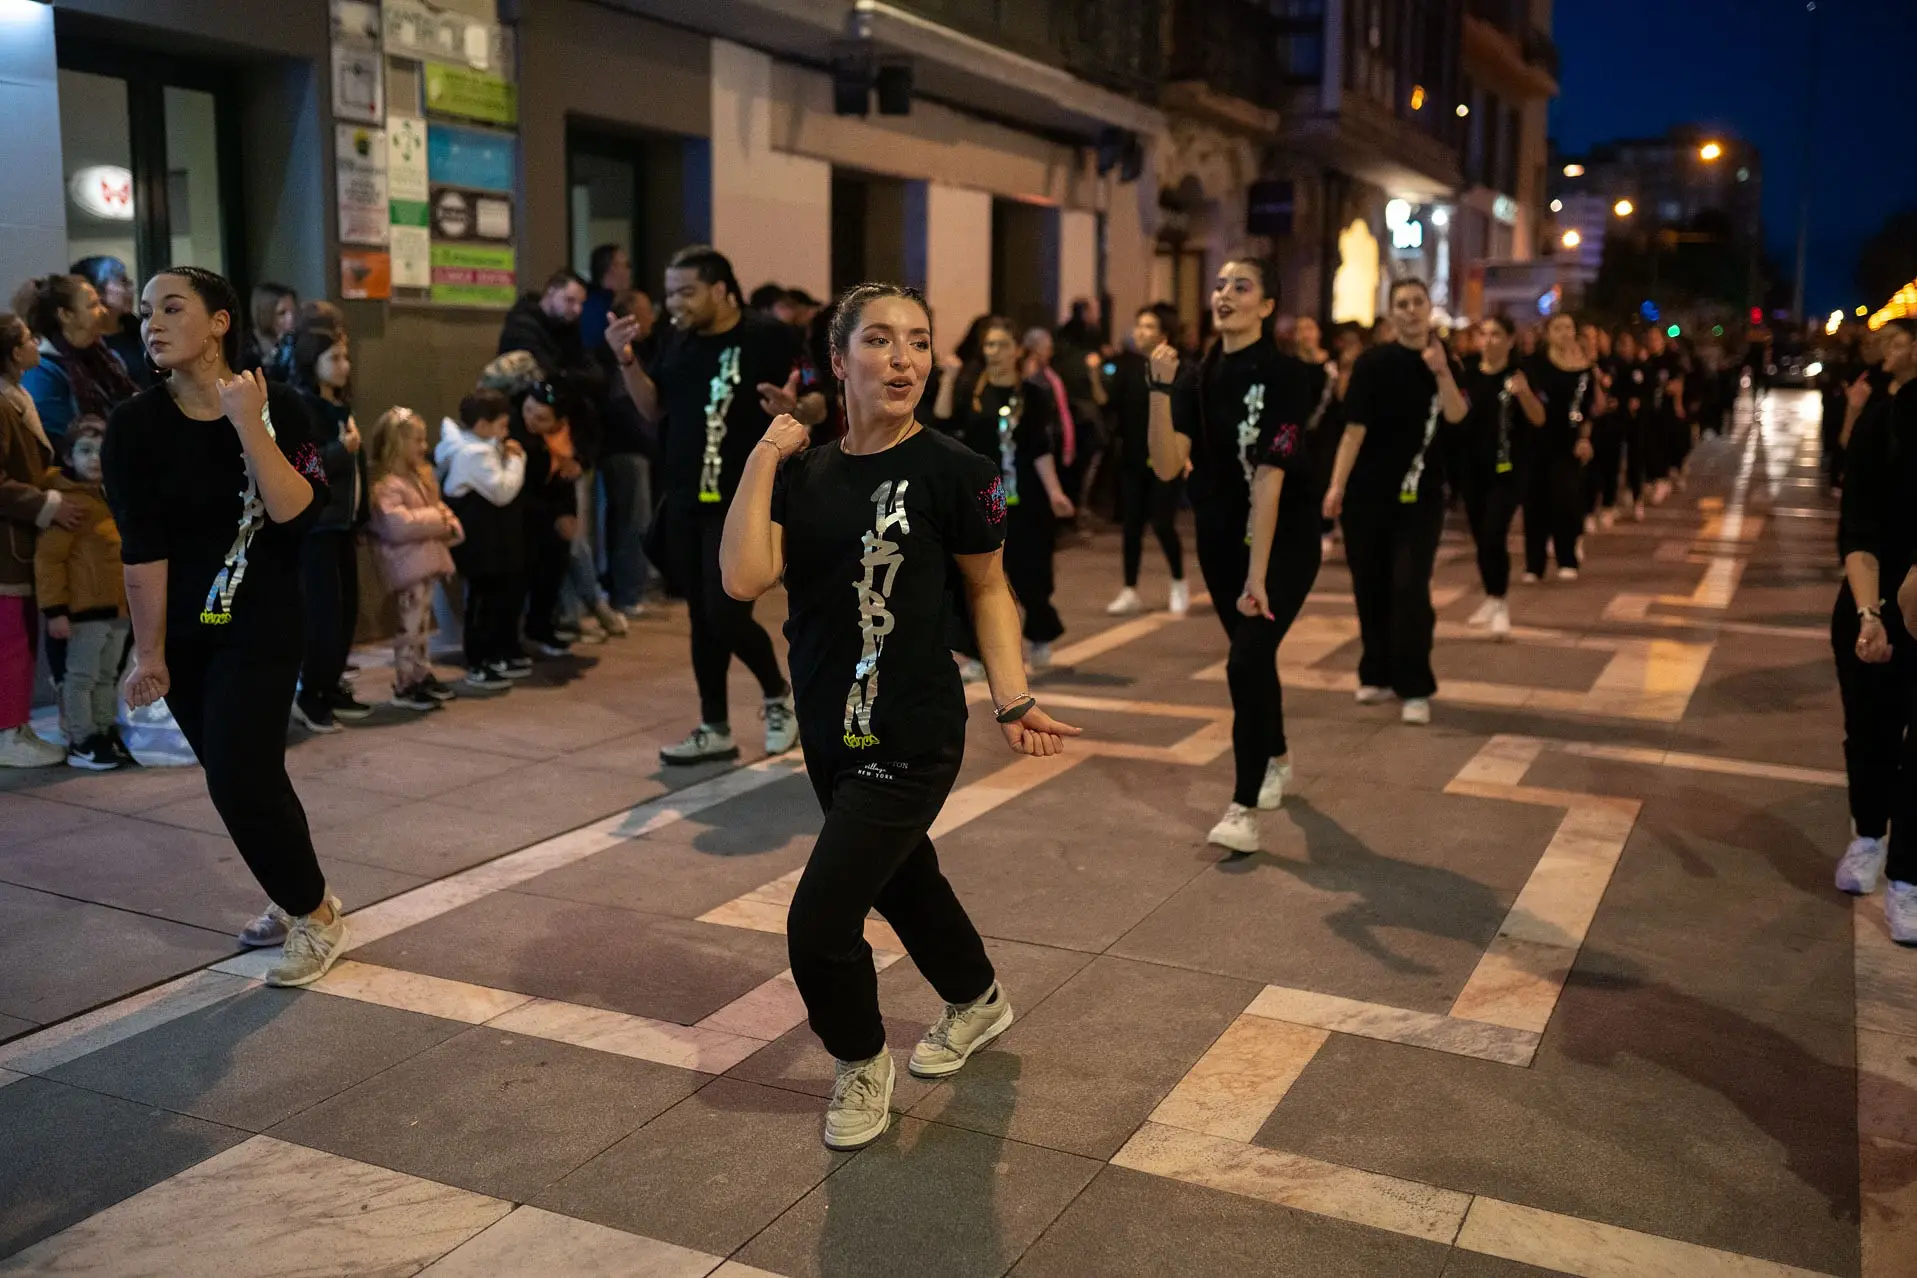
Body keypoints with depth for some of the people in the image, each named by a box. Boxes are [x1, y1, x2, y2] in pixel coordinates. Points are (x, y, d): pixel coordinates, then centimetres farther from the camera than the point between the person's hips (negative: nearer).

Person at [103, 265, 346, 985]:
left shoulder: (277, 408, -9)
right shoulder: (135, 425, -7)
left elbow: (297, 512, -22)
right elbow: (141, 548, -10)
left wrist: (249, 426, -29)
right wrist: (148, 651, -10)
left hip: (262, 623, -3)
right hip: (181, 630, 3)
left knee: (241, 775, -12)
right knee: (239, 773, 10)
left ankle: (315, 914, 8)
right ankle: (292, 900, 31)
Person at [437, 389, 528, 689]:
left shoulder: (481, 447, 14)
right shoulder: (474, 453, -19)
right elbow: (503, 491, -23)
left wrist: (510, 458, 5)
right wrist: (515, 460, -12)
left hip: (493, 537, 11)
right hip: (480, 538, -11)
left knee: (508, 592, 18)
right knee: (485, 598, -5)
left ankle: (505, 654, 30)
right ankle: (477, 666, 2)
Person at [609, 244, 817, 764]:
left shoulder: (768, 337, -9)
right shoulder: (677, 342, 9)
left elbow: (820, 406, -8)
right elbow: (654, 410, 12)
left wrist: (794, 408, -30)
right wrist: (627, 361, -2)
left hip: (744, 503, -6)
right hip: (685, 503, 7)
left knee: (726, 615, -12)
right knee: (701, 619, 11)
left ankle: (779, 696, 16)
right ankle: (715, 729, 22)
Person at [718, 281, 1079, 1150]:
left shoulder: (952, 470, -12)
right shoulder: (804, 473, -1)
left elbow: (986, 590, -1)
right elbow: (744, 579, -14)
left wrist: (1014, 701, -8)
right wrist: (762, 458, -15)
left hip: (912, 736, -6)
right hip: (829, 730, 6)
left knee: (820, 920, -9)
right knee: (902, 879, 26)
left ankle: (862, 1063, 21)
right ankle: (978, 1002, 54)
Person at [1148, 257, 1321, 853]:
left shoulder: (1285, 373, -17)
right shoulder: (1199, 377, -1)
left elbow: (1269, 476, -24)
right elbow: (1167, 465, -13)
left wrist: (1258, 575, -27)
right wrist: (1160, 388, -25)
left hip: (1284, 539, -5)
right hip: (1220, 539, 6)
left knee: (1246, 660, -17)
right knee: (1254, 654, 18)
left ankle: (1243, 808, -9)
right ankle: (1276, 758, 43)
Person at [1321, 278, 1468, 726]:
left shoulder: (1445, 364, 4)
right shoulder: (1373, 362, -4)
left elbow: (1455, 415, -13)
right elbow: (1354, 429, -9)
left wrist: (1442, 371, -26)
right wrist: (1336, 485, -16)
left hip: (1421, 493, 1)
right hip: (1369, 491, -1)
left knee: (1410, 587, -8)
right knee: (1370, 585, 6)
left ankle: (1415, 688, -3)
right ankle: (1377, 674, 23)